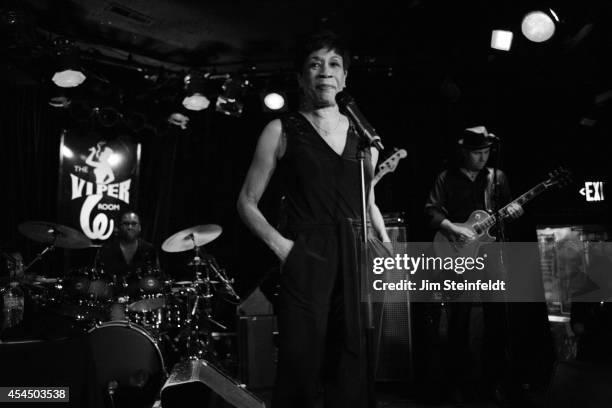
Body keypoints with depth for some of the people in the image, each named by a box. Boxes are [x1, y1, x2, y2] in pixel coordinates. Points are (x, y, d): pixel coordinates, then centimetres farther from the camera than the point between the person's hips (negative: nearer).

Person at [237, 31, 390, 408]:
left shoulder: (364, 134, 14)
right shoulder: (282, 131, 3)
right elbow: (247, 201, 5)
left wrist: (386, 243, 9)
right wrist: (279, 243, -9)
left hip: (359, 261, 4)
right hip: (307, 261, -4)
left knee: (353, 372, 10)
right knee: (301, 372, -2)